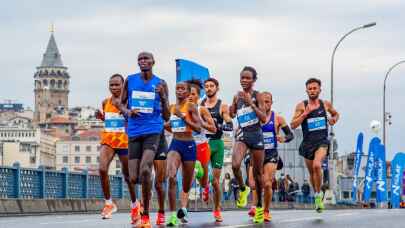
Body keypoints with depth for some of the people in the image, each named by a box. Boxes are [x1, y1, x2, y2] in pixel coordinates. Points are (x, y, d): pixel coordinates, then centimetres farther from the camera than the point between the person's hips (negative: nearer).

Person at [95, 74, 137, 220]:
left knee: (128, 176, 10)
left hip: (124, 141, -3)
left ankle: (134, 204, 33)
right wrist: (101, 117, 2)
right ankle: (108, 203, -9)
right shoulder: (105, 102, 7)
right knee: (102, 169, -21)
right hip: (107, 140, 3)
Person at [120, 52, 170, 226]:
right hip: (134, 132, 3)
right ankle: (137, 203, 35)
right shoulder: (130, 80, 7)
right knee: (134, 177, -1)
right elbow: (122, 104, 17)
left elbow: (166, 116, 5)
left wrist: (162, 97, -13)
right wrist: (128, 112, -6)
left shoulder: (160, 84, 3)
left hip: (153, 131, -2)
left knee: (145, 170, -23)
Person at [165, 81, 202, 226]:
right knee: (171, 176, -21)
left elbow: (198, 128, -16)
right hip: (175, 144, 2)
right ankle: (173, 215, -21)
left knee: (187, 183, 11)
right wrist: (166, 126, 5)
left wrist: (182, 116, -21)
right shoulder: (172, 107, 9)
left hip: (189, 145, -2)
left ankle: (183, 208, 34)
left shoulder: (191, 107, -6)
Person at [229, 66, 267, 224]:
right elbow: (231, 115, 19)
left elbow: (264, 118, -12)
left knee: (257, 172, 7)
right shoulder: (237, 96, 7)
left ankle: (259, 206, 23)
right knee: (235, 165, -24)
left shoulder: (257, 96, -5)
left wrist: (250, 103, -19)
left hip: (256, 135, -2)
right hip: (243, 135, 3)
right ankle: (243, 190, 4)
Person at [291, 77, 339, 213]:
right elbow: (293, 125, -7)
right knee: (311, 172, 13)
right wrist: (305, 113, -16)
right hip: (308, 142, 2)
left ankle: (319, 195, -14)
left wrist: (334, 119, 3)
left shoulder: (326, 104, 5)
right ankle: (317, 195, 36)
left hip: (322, 142, -2)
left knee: (317, 165, -27)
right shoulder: (301, 106, -2)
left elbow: (335, 114, 26)